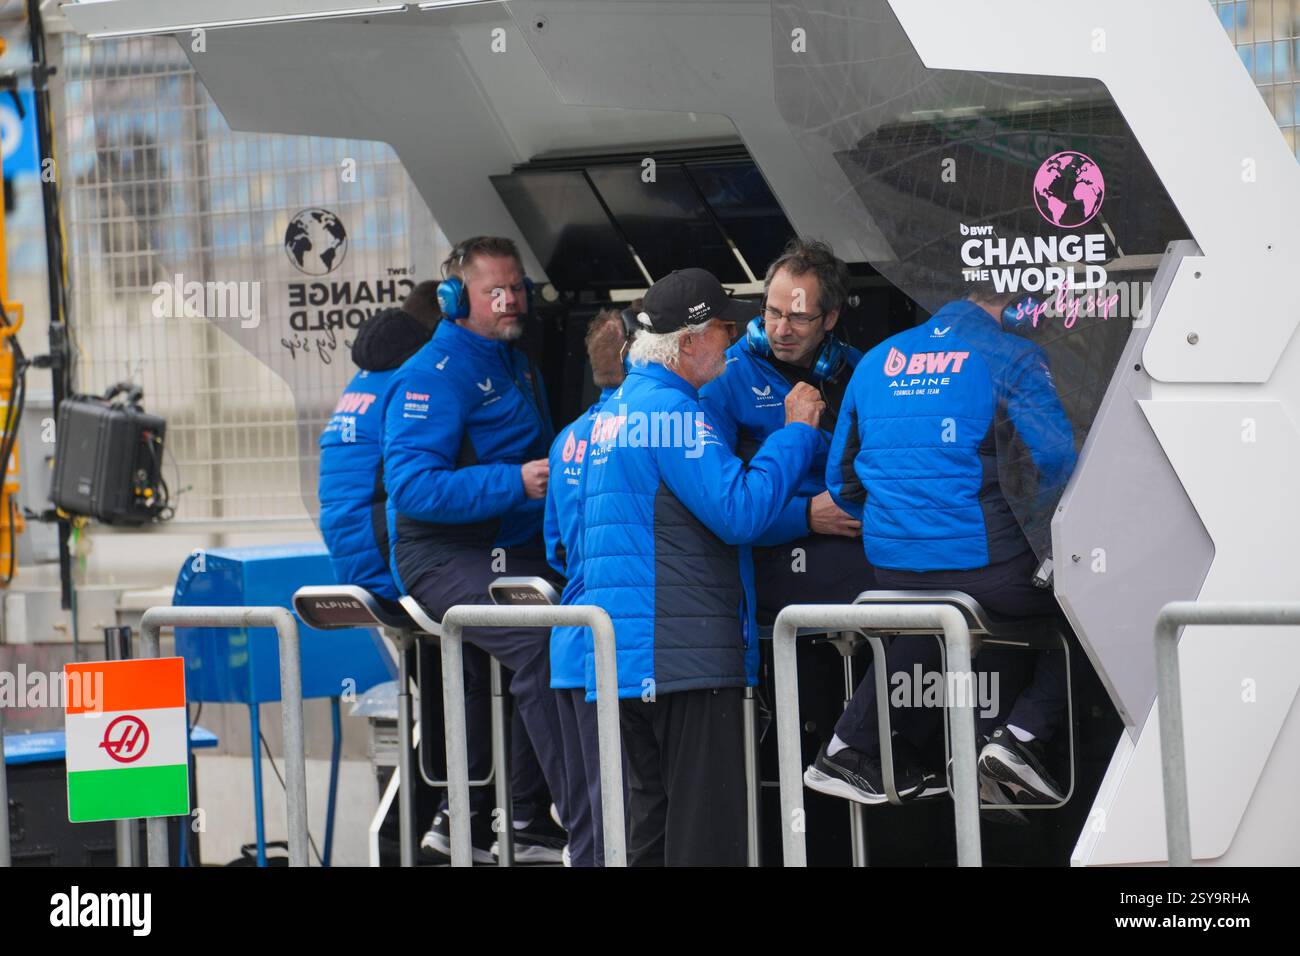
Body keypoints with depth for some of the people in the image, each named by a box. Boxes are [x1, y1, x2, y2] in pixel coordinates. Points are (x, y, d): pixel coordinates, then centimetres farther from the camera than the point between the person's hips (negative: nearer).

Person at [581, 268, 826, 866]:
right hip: (684, 654, -10)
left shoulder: (615, 410, 19)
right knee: (705, 836, -7)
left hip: (624, 659, 10)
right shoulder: (672, 410, -13)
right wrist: (797, 431, -8)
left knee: (648, 827, 11)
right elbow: (739, 512, -21)